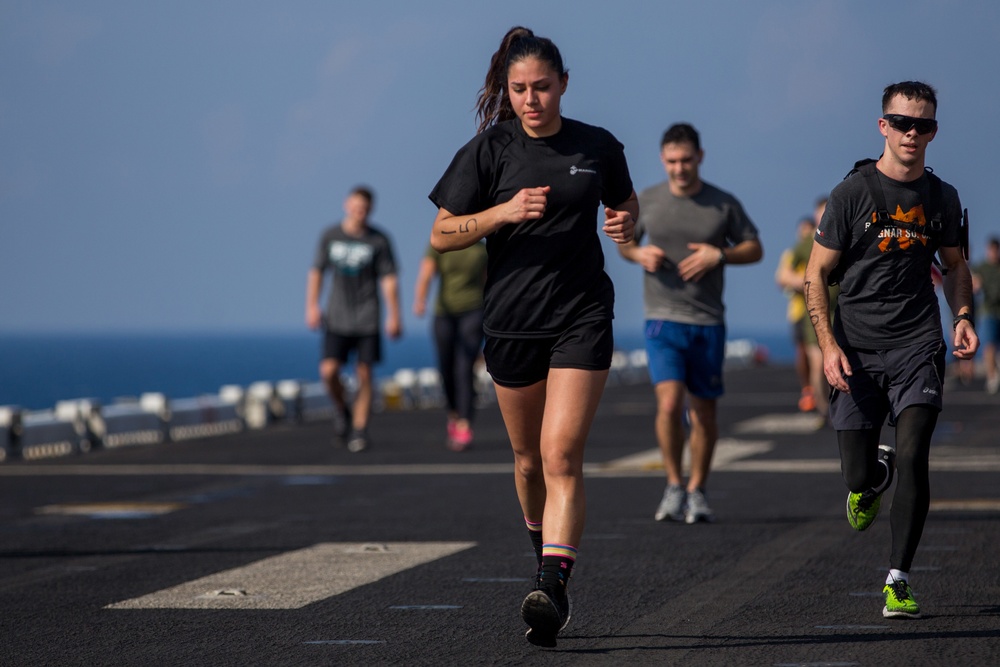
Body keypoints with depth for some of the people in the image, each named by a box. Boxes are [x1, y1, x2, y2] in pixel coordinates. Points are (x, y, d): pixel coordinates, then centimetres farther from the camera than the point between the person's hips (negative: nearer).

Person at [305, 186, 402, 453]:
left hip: (367, 320, -1)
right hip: (337, 318, 1)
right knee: (329, 371, -10)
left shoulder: (379, 240, -3)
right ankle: (341, 409, 18)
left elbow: (388, 280, -3)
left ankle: (360, 430, 10)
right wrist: (312, 306, -1)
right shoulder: (330, 236, 3)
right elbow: (316, 272, 9)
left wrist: (394, 316, -8)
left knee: (364, 374, -1)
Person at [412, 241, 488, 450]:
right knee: (447, 369, 7)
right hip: (445, 313, 1)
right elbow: (425, 276, -14)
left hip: (472, 312, -1)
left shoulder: (481, 250, 4)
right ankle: (454, 414, 34)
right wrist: (420, 301, -33)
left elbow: (485, 284, 13)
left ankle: (464, 428, -19)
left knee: (465, 370, -13)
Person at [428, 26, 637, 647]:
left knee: (562, 455, -14)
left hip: (582, 317, -1)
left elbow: (626, 203, 21)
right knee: (530, 457, 14)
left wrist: (627, 224, -3)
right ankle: (545, 545, 41)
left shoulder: (599, 147, 2)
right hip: (512, 321, 1)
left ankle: (553, 587, -23)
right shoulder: (490, 150, -2)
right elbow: (441, 235, -2)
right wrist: (504, 212, -17)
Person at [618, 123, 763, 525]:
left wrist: (719, 255, -11)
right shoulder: (647, 201, 4)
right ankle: (674, 485, -1)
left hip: (708, 324, 1)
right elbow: (624, 242, 18)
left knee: (704, 412, 6)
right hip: (662, 321, -1)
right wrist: (640, 255, -5)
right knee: (669, 404, -17)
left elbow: (754, 249, 8)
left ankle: (697, 492, 21)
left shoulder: (724, 204, 2)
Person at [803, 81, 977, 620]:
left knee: (912, 458, -15)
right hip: (857, 350, -1)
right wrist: (829, 346, -12)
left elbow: (954, 265, 23)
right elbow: (816, 276, -1)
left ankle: (897, 582, -8)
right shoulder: (852, 194, -4)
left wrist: (962, 318, 4)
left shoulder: (942, 198, 7)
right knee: (858, 476, 0)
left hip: (917, 347, 1)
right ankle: (872, 480, 40)